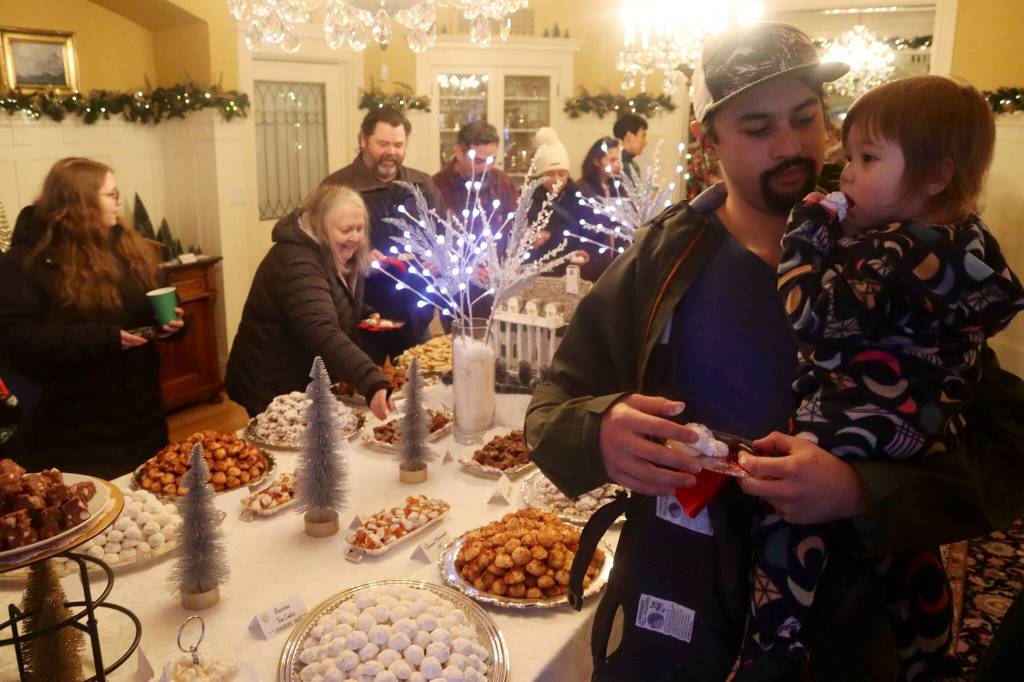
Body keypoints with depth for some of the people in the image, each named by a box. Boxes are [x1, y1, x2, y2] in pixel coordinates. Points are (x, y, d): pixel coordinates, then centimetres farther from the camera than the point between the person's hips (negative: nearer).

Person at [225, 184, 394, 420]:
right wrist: (373, 384, -54)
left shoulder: (338, 257, 1)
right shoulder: (296, 263, -28)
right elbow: (323, 334, -43)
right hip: (274, 393, -9)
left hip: (308, 387, 9)